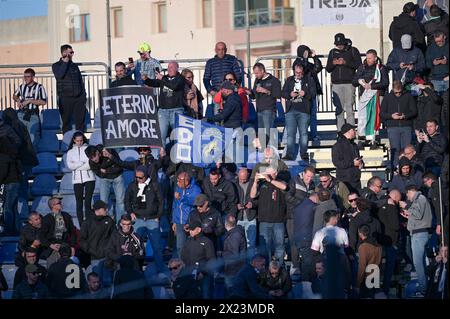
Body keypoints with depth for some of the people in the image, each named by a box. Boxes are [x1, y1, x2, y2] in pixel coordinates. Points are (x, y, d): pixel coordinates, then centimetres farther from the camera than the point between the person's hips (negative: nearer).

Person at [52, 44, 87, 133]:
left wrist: (83, 96, 11)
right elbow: (59, 75, -17)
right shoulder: (56, 66, 4)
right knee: (66, 122, 0)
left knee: (80, 122, 1)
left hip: (79, 98, 3)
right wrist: (65, 62, -11)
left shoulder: (74, 66, 16)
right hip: (65, 98, -3)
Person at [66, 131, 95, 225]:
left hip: (89, 178, -2)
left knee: (88, 202, -9)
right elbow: (70, 166, -1)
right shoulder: (70, 152, 12)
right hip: (77, 180, 2)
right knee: (79, 203, 2)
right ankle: (81, 225, 5)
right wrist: (83, 164, -8)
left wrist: (77, 166, -7)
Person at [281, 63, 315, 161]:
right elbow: (283, 93, 13)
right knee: (290, 133, -2)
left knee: (304, 133, -2)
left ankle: (304, 153, 4)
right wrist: (290, 94, -8)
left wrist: (305, 94, -15)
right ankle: (289, 154, -1)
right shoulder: (289, 80, 16)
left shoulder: (308, 80, 10)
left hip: (304, 110, -2)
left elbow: (313, 92, 4)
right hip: (291, 110, 2)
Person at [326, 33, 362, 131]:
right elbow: (328, 69, 15)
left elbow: (359, 65, -3)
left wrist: (345, 62, -14)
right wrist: (333, 63, -7)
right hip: (336, 84, 3)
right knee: (339, 109, -1)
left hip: (349, 83, -3)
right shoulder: (332, 52, 16)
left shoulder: (353, 51, 7)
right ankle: (340, 131, 0)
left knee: (349, 108, -9)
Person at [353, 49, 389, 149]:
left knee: (375, 118, -2)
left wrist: (372, 86, -14)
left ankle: (373, 140, 2)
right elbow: (354, 82, 14)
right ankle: (361, 139, -4)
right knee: (362, 118, -8)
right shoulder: (362, 67, 13)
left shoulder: (382, 68, 4)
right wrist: (359, 81, -9)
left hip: (377, 96, -2)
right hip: (364, 96, 2)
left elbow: (385, 83, -6)